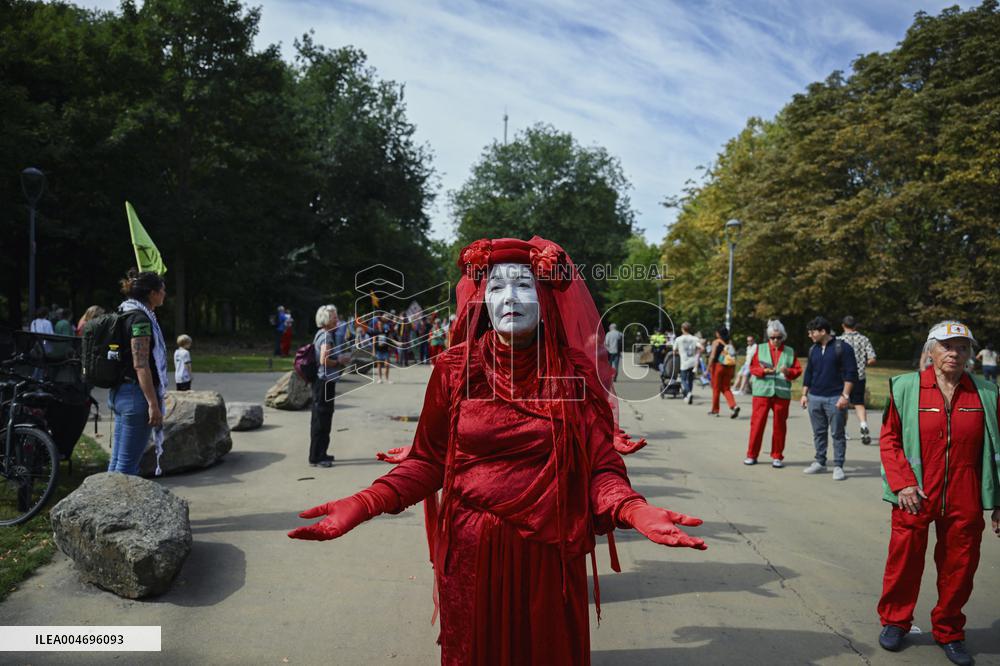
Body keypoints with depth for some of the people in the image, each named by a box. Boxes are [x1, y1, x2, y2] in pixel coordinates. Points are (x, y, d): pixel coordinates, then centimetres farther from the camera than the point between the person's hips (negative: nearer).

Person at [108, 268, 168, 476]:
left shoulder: (126, 315, 16)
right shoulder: (141, 318, -14)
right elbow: (140, 365, -20)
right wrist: (153, 404, -20)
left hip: (120, 393, 10)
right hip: (136, 395, -10)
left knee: (118, 459, 13)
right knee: (128, 463, -4)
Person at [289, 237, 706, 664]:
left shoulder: (574, 370, -7)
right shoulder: (455, 368, -6)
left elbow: (601, 466, -8)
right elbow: (427, 460, -2)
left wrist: (635, 511, -28)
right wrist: (365, 504, -17)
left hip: (548, 550, 0)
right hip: (470, 549, 0)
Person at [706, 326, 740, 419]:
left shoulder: (716, 342, -6)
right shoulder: (729, 343, 8)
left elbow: (712, 356, -14)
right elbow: (734, 359, 7)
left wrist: (708, 369, -11)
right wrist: (733, 372, 13)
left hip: (717, 366, -5)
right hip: (728, 368, 5)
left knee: (716, 388, 7)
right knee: (726, 388, 12)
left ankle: (715, 410, 15)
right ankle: (734, 406, -9)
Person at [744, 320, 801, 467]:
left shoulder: (790, 352, 10)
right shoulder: (759, 348, 8)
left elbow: (798, 370, 7)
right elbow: (752, 367, 4)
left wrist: (788, 371, -13)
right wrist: (763, 370, -14)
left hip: (782, 393, 1)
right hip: (762, 392, -1)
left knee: (779, 425, 4)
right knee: (757, 423, -1)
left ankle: (777, 456, 15)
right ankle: (752, 455, 9)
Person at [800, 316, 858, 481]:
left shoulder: (842, 348, -7)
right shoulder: (813, 349, 12)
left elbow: (851, 373, -9)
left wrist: (845, 395, -14)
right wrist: (804, 394, 14)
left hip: (835, 399, -6)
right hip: (814, 398, 6)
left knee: (837, 433, 1)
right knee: (818, 433, 11)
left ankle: (838, 466, 6)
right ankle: (820, 462, 21)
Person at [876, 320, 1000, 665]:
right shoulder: (905, 388, -4)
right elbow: (888, 439, -2)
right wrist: (902, 483, -11)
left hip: (965, 502, 2)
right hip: (915, 497, -2)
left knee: (959, 568, 12)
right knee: (904, 561, 8)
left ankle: (949, 632, 33)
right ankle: (894, 621, 30)